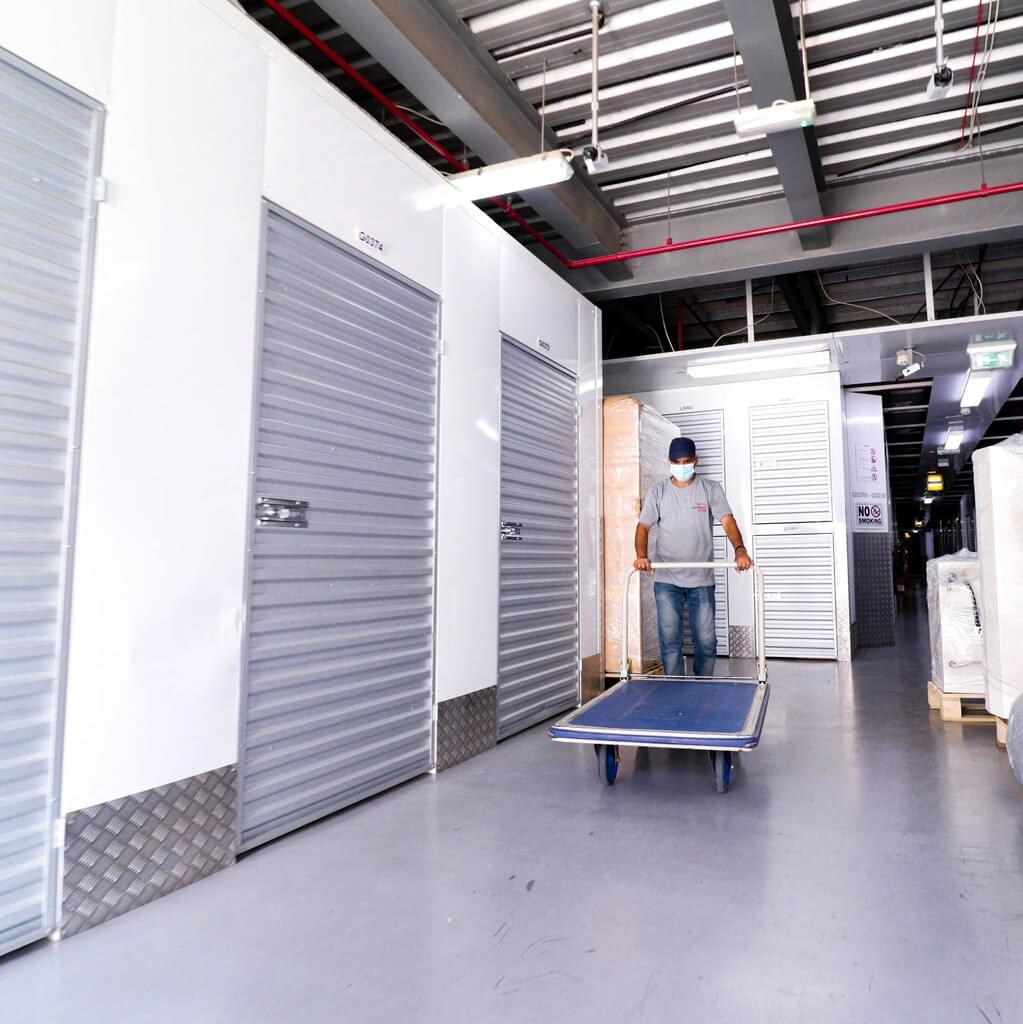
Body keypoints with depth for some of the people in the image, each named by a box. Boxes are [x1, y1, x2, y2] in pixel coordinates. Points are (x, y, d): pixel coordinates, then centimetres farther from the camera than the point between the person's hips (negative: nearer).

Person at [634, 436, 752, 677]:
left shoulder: (711, 489, 3)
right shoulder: (658, 491, 4)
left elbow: (727, 521, -7)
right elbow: (643, 526, 2)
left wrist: (740, 550, -26)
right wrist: (641, 555, -17)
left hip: (702, 579, 0)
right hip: (666, 580, 0)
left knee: (706, 641, 5)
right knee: (670, 641, 0)